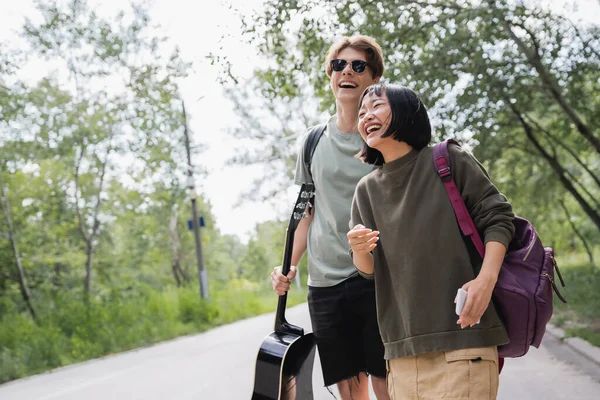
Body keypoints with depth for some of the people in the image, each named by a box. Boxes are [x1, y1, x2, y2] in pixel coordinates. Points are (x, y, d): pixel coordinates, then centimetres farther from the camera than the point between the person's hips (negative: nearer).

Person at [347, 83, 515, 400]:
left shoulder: (446, 160, 1)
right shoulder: (367, 189, 13)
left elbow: (497, 217, -1)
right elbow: (368, 270, 13)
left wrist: (486, 279, -17)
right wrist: (359, 250, -11)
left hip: (463, 336, -4)